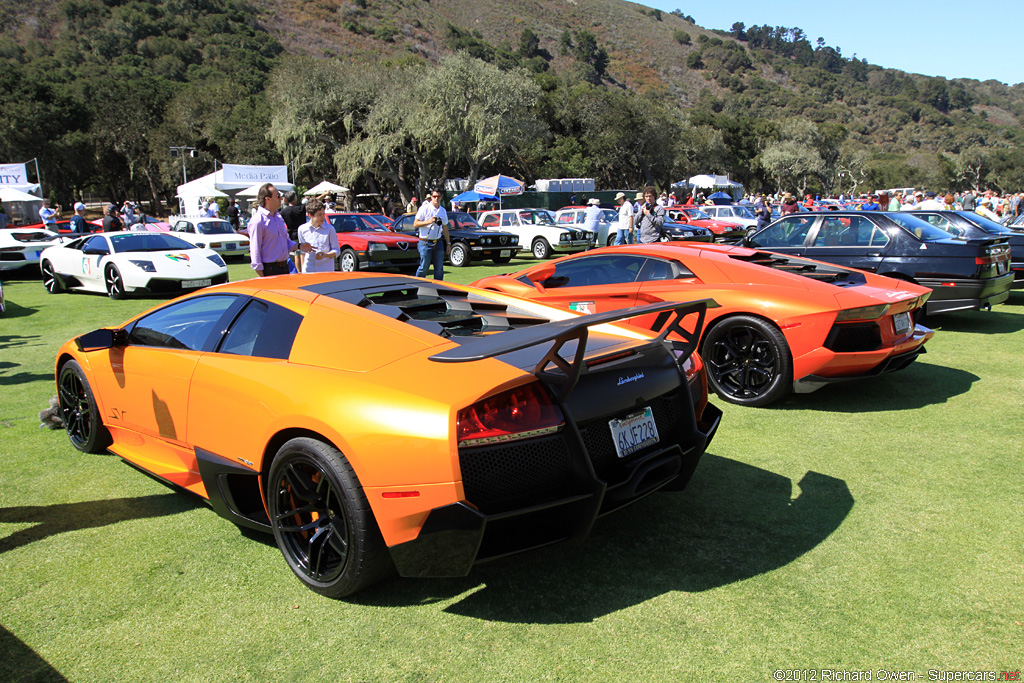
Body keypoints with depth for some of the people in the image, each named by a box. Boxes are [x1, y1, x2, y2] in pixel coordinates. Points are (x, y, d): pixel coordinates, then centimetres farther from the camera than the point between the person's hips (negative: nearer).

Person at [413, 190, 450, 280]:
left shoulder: (443, 211, 12)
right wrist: (428, 222, -19)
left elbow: (445, 228, 19)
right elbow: (415, 224, -7)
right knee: (424, 268, -2)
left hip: (438, 242, 5)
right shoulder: (424, 208, -5)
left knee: (439, 269, 3)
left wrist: (448, 242, 16)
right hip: (426, 243, -5)